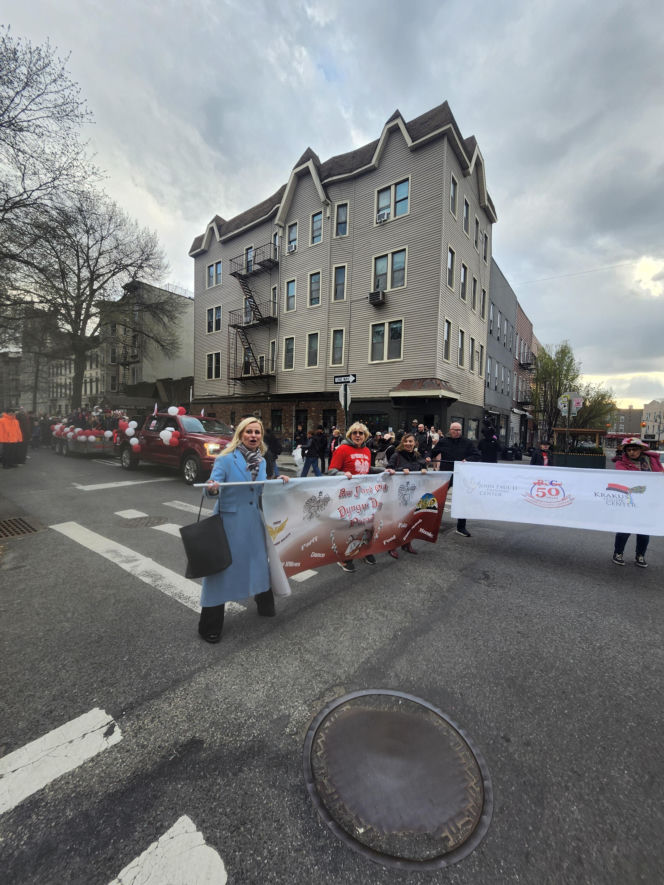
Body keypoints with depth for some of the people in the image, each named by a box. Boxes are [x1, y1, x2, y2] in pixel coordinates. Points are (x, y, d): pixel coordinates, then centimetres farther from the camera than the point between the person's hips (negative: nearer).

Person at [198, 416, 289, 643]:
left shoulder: (261, 461, 5)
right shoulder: (226, 459, -13)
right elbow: (212, 487, -18)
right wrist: (212, 489, -40)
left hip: (253, 521, 6)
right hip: (229, 521, -6)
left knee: (259, 561, 18)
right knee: (221, 567, 2)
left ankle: (265, 605, 43)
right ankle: (209, 626, 20)